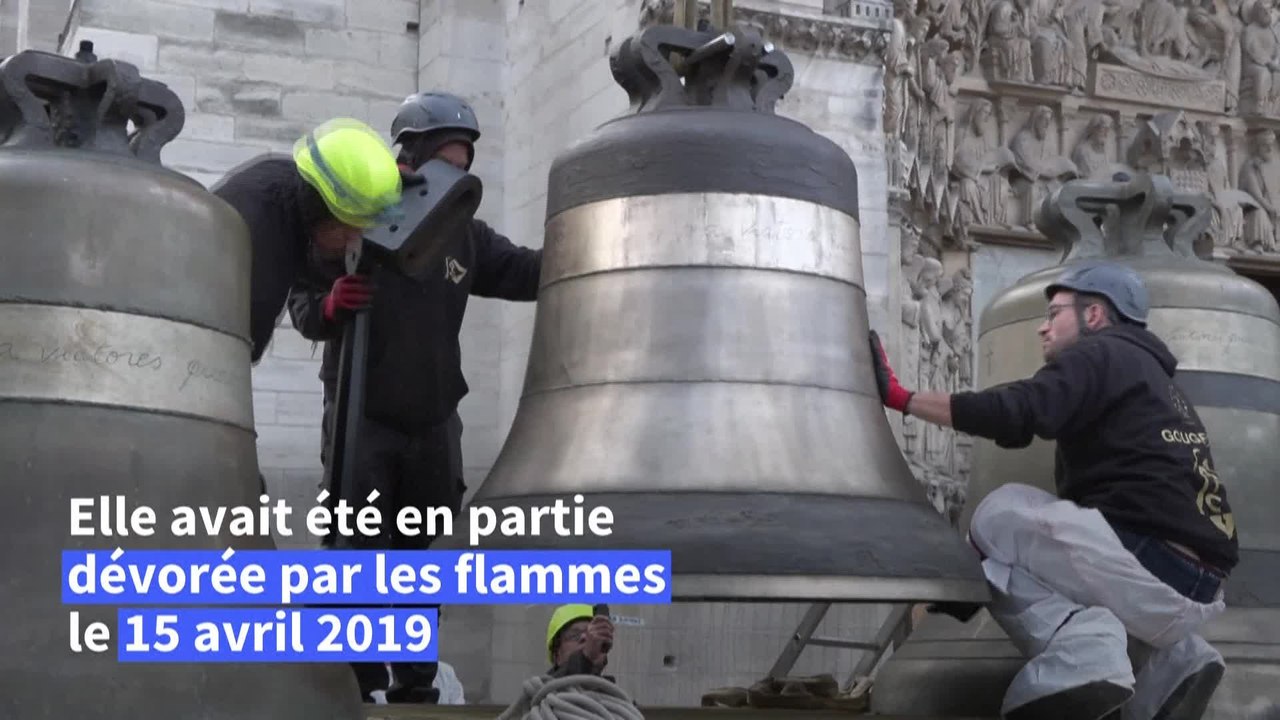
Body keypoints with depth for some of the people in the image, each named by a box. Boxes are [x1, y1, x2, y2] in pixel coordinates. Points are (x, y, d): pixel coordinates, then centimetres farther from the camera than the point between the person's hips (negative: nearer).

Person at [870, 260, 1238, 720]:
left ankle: (1081, 651, -20)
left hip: (1151, 558, -9)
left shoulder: (1101, 355, 2)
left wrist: (899, 398, -11)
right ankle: (1170, 658, 5)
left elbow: (1014, 416, -15)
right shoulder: (1155, 380, 30)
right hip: (1199, 592, 9)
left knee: (997, 518, 1)